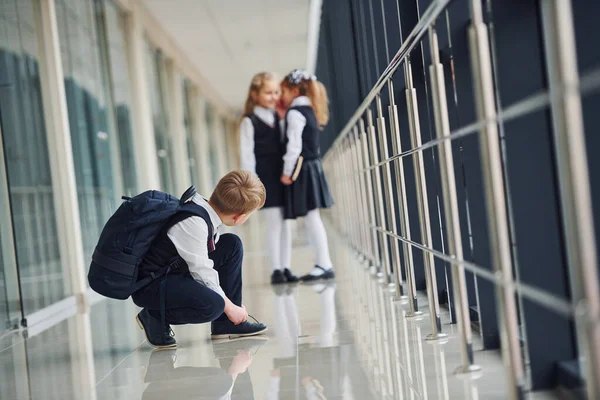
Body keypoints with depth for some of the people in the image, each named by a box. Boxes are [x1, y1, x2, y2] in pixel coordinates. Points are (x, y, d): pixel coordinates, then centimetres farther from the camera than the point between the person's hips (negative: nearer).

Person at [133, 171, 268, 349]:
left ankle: (226, 323, 8)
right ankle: (154, 317, -4)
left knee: (232, 245, 5)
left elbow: (205, 263, 9)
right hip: (149, 284, -10)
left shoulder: (205, 209, -1)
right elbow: (202, 272, -23)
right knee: (212, 305, -33)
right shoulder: (193, 223, -28)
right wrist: (230, 307, -10)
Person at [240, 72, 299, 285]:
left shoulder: (276, 118, 13)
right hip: (264, 178, -6)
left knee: (285, 222, 7)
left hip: (280, 176, 6)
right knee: (274, 222, -6)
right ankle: (276, 270, 2)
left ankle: (286, 268, 13)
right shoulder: (249, 122, -4)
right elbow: (247, 154, -8)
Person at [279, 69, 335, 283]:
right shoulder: (309, 110, 16)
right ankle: (325, 264, 13)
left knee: (311, 217, -8)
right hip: (312, 167, 10)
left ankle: (324, 264, -7)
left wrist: (287, 171, -13)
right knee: (313, 218, 11)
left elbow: (294, 146, -18)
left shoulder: (294, 113, -12)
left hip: (302, 169, -10)